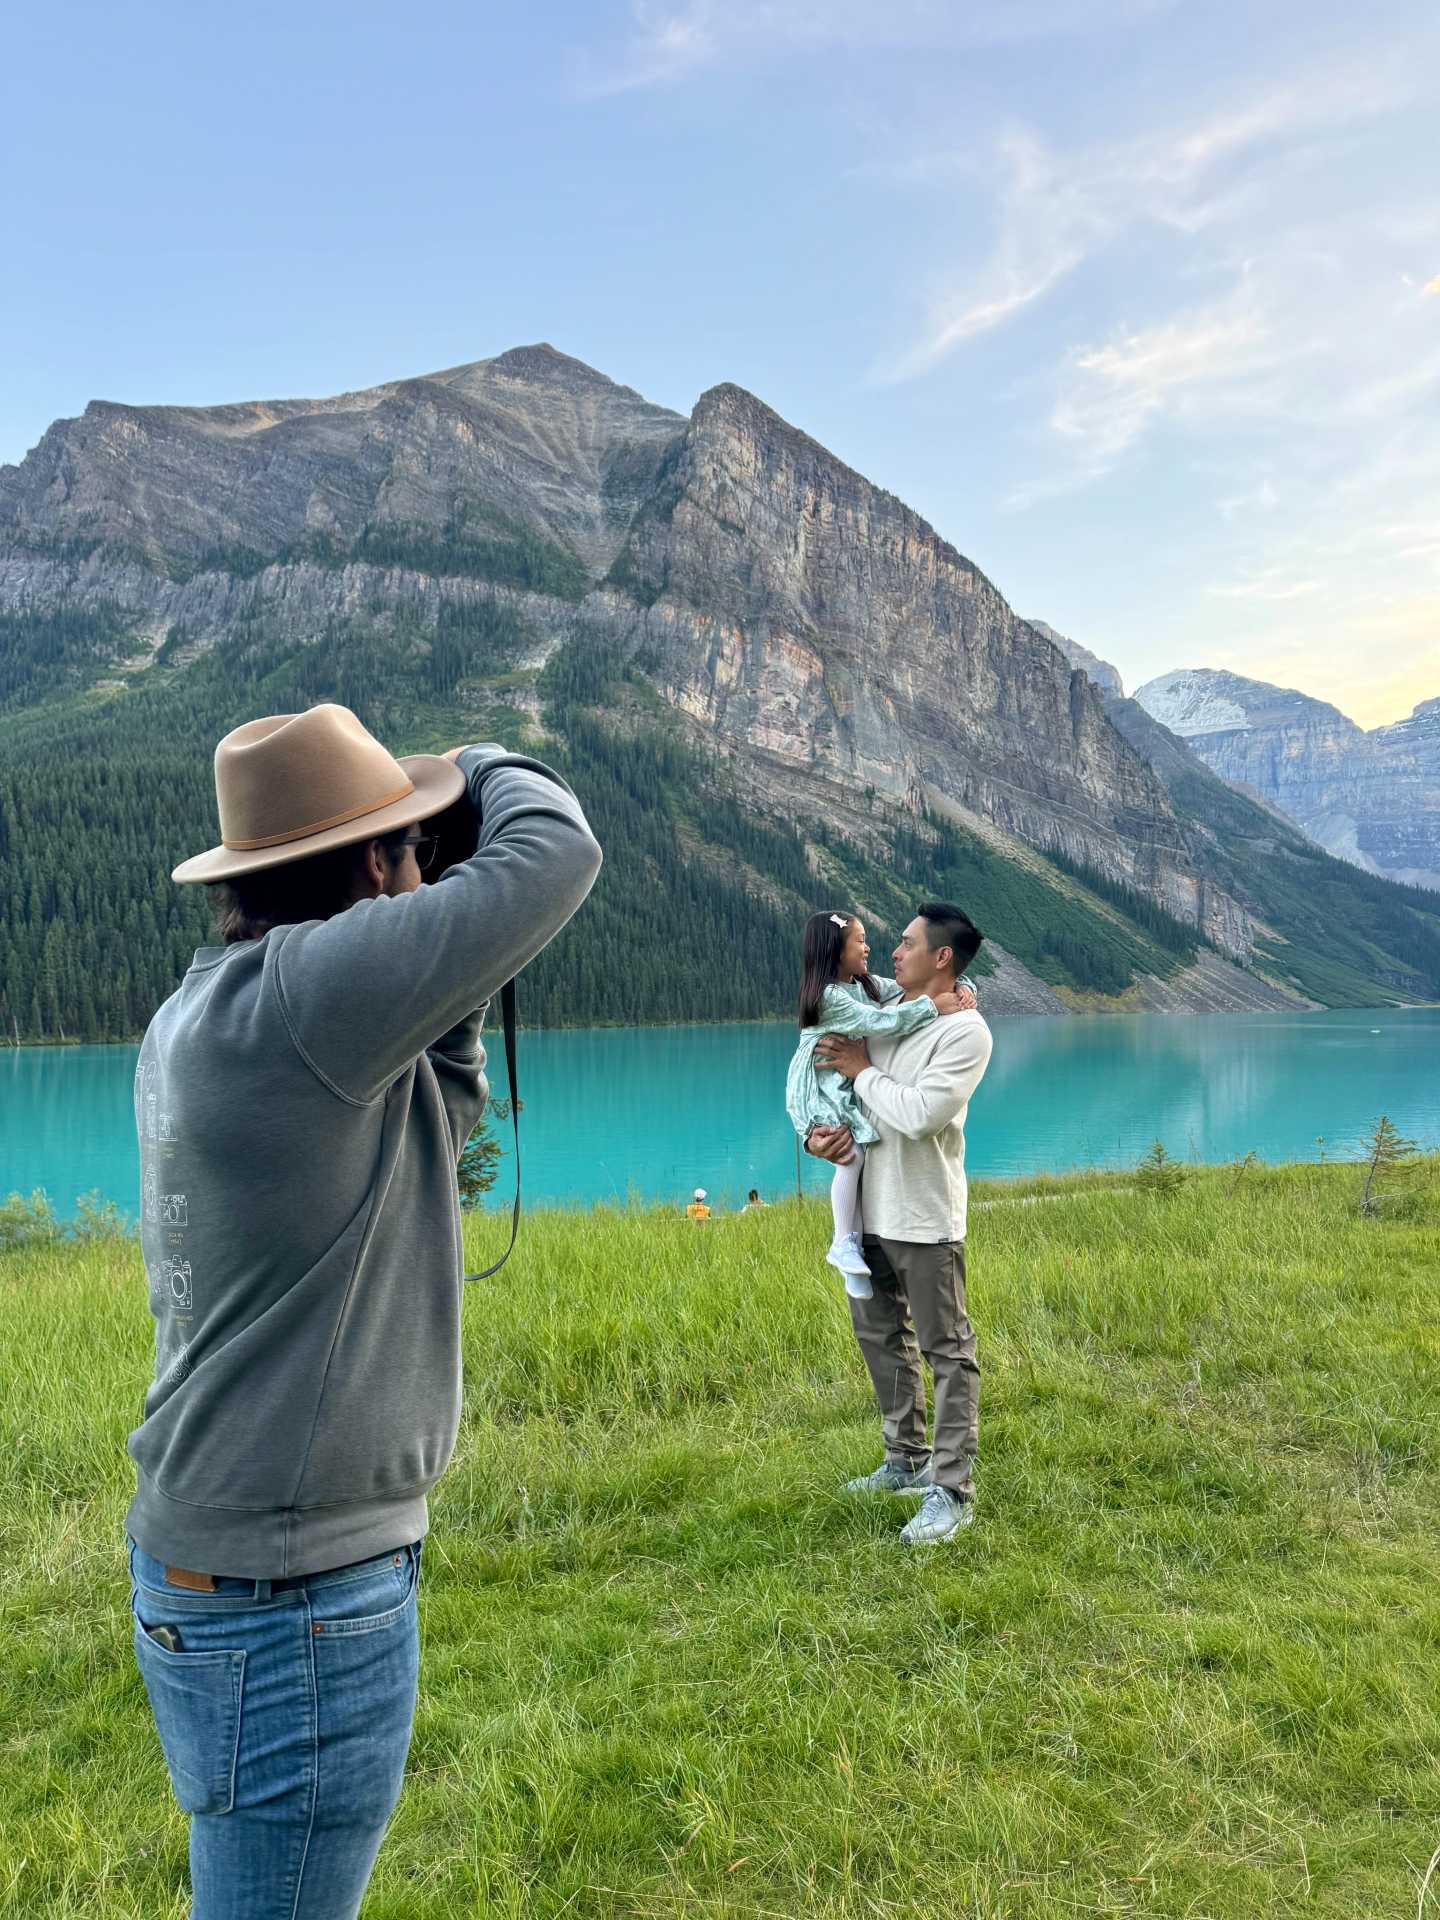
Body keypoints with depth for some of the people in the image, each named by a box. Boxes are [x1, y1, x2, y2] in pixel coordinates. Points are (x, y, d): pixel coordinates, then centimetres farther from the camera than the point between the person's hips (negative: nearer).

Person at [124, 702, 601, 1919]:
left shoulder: (198, 1010, 5)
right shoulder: (292, 992, -24)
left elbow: (429, 1121, 15)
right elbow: (556, 853, -23)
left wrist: (454, 994, 4)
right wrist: (489, 771, -2)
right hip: (292, 1597, -9)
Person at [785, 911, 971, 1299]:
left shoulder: (866, 986, 6)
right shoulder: (829, 996, -22)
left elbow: (912, 990, 7)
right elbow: (879, 1021, -31)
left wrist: (960, 990, -11)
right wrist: (933, 1005, -31)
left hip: (852, 1088, 9)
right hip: (821, 1090, -9)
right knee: (852, 1154, -23)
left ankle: (854, 1238, 6)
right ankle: (843, 1244, -12)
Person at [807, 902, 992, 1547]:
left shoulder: (966, 1032, -15)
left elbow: (918, 1115, -26)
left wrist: (861, 1070, -13)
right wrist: (815, 1133, -5)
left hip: (925, 1220, -8)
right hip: (870, 1211, 9)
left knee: (947, 1352, 1)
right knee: (881, 1338, 19)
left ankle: (952, 1492, 9)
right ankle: (907, 1461, 35)